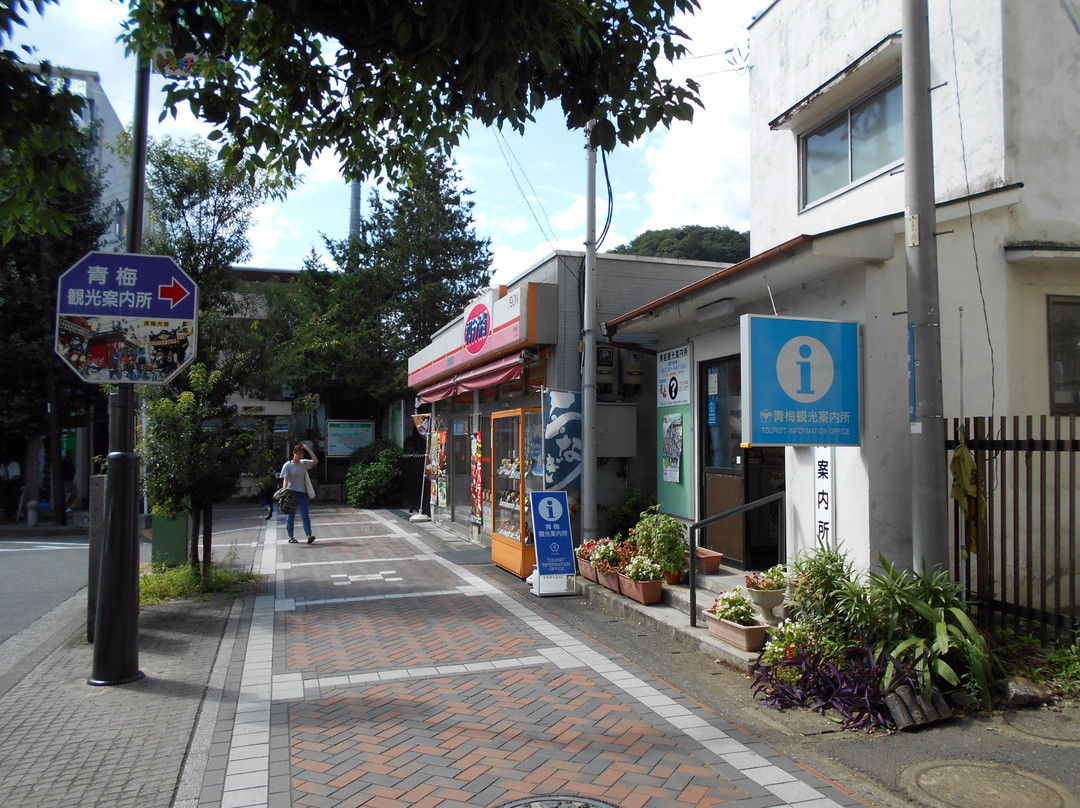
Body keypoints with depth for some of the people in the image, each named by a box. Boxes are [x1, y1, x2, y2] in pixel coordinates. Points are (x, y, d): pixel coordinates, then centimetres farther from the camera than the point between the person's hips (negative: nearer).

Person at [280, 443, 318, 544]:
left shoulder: (304, 463, 8)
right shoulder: (287, 465, -1)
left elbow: (315, 461, -5)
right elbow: (285, 480, -8)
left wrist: (308, 449, -6)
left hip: (303, 493, 2)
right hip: (292, 493, -2)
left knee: (305, 516, -6)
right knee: (290, 516, 7)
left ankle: (309, 536, -14)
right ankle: (291, 537, 16)